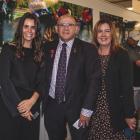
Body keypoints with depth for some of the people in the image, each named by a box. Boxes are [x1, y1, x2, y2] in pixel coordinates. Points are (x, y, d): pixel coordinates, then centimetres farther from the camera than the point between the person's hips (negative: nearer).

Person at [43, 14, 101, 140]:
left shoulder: (88, 49, -6)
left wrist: (86, 110, -12)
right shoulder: (48, 48, 4)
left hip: (76, 105, -2)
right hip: (52, 105, 3)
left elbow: (93, 80, -9)